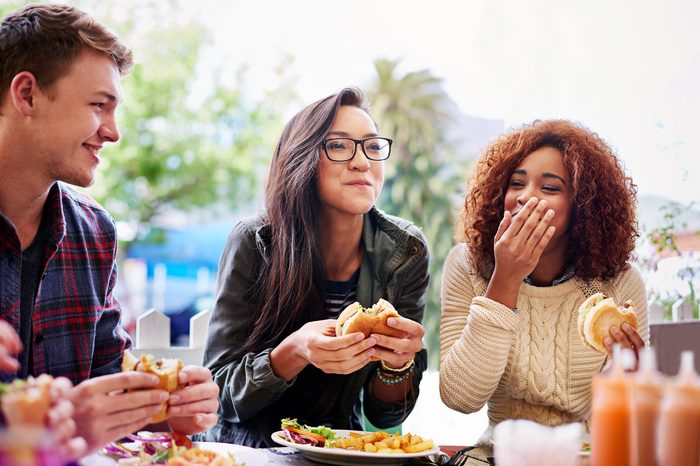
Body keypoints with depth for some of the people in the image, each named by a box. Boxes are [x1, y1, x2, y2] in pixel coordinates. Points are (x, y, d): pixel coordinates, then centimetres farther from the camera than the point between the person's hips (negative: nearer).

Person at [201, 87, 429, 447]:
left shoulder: (404, 252, -7)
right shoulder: (254, 243, -14)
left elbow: (384, 415, -2)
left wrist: (398, 360, -24)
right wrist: (294, 353, -31)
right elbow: (221, 393, -12)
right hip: (246, 446, -3)